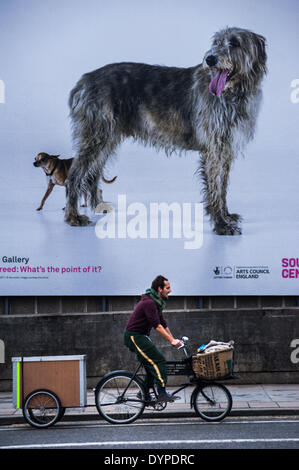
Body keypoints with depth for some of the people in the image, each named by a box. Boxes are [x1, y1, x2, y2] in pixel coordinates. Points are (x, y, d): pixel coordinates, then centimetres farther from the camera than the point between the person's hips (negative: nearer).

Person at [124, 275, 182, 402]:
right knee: (158, 360, -15)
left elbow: (163, 324, 16)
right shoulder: (149, 302, -20)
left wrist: (173, 340, 10)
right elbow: (157, 326, -25)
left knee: (152, 363, 11)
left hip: (141, 337, 10)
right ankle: (162, 393, -14)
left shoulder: (156, 303, 13)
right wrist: (171, 341, -25)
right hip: (134, 337, -10)